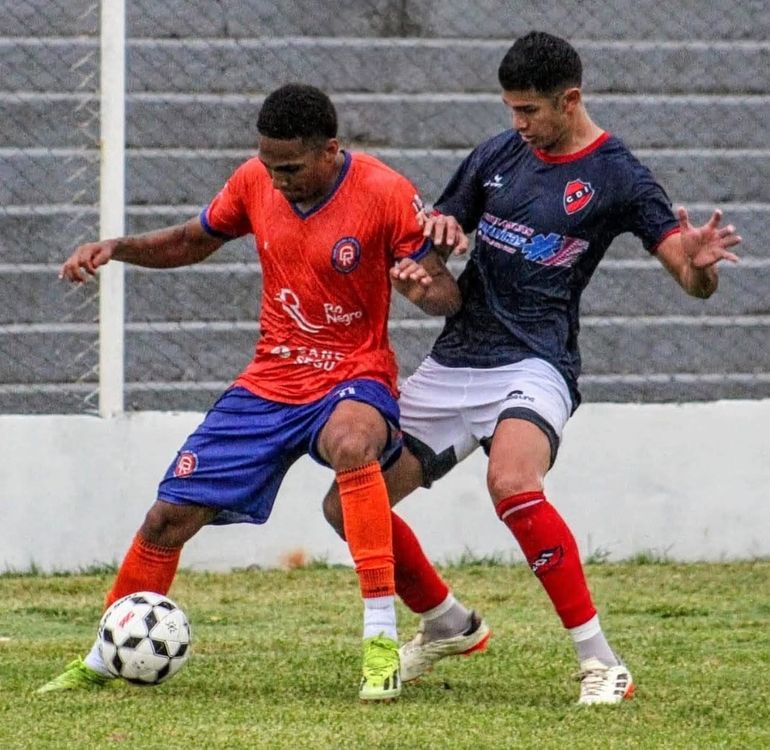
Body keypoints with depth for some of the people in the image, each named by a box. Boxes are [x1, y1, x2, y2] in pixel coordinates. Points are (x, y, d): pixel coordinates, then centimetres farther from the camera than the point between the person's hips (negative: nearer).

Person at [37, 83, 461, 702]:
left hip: (354, 377, -5)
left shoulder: (385, 193, -16)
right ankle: (101, 662, 23)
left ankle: (383, 641, -38)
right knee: (170, 515, 1)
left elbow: (449, 296, -12)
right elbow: (193, 242, 16)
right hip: (270, 380, 5)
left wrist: (426, 288, -36)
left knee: (351, 443, -41)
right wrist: (117, 249, -1)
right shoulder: (256, 181, -2)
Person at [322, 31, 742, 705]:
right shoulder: (498, 156, 10)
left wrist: (700, 262, -31)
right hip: (453, 361, 7)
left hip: (534, 364, -6)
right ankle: (449, 626, 29)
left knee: (512, 482, -36)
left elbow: (694, 280, -7)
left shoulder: (617, 177, -5)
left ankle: (602, 663, -29)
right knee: (348, 504, 4)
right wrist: (439, 228, -4)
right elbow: (432, 243, 20)